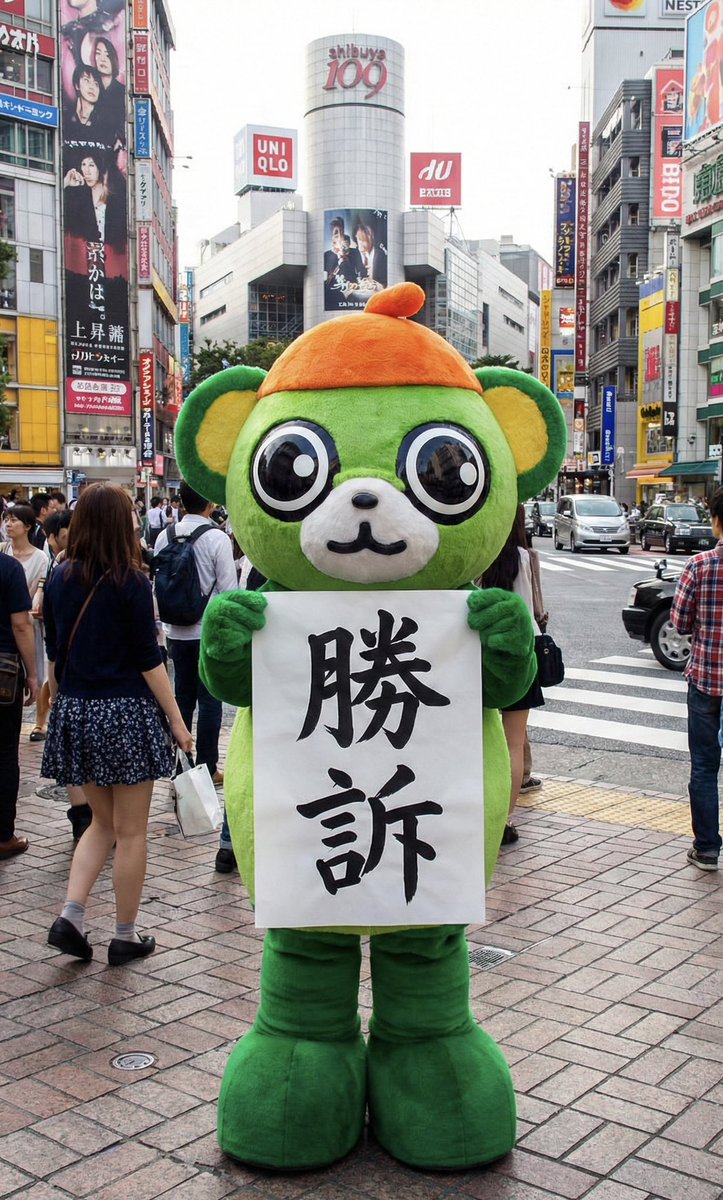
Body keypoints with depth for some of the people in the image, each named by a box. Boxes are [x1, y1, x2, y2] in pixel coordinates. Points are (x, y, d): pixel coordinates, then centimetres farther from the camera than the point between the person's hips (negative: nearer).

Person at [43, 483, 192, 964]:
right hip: (127, 713, -5)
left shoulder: (61, 579, 4)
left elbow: (55, 654, 9)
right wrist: (177, 721, -7)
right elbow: (148, 659, -12)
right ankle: (126, 937, 16)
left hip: (76, 711, 6)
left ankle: (71, 916, 8)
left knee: (102, 822, 20)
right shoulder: (131, 583, -12)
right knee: (130, 831, 7)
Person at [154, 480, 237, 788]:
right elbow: (229, 591, -11)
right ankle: (207, 768, 9)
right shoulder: (217, 538, -13)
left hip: (177, 632, 5)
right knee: (210, 701, 3)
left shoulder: (165, 537, 1)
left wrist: (165, 627, 17)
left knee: (182, 698, 12)